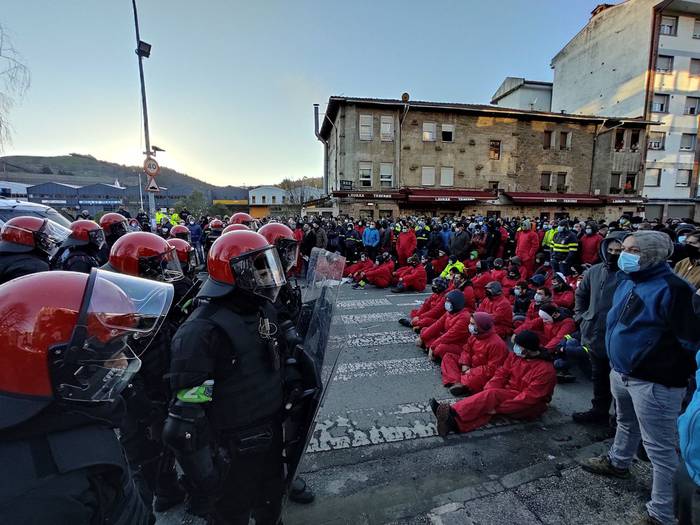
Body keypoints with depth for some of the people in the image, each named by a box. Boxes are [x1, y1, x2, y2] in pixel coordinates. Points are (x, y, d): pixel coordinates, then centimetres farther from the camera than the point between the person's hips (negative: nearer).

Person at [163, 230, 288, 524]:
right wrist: (202, 479, -20)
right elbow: (186, 416, -26)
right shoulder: (203, 329, -27)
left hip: (271, 434, 7)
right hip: (233, 450, -7)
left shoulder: (263, 309, -2)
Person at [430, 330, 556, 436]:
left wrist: (499, 408, -28)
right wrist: (486, 393, -16)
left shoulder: (545, 369, -21)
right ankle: (454, 423, -48)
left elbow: (530, 397, -25)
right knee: (489, 396, -27)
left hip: (531, 407, -6)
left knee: (493, 395, -30)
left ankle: (454, 413, -44)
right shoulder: (515, 355, 0)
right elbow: (501, 374, 1)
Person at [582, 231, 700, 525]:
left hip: (654, 381, -8)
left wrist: (670, 366, -11)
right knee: (626, 423, 30)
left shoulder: (672, 289, -22)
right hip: (621, 372, 9)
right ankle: (618, 462, 53)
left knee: (659, 447, 6)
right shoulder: (627, 281, 4)